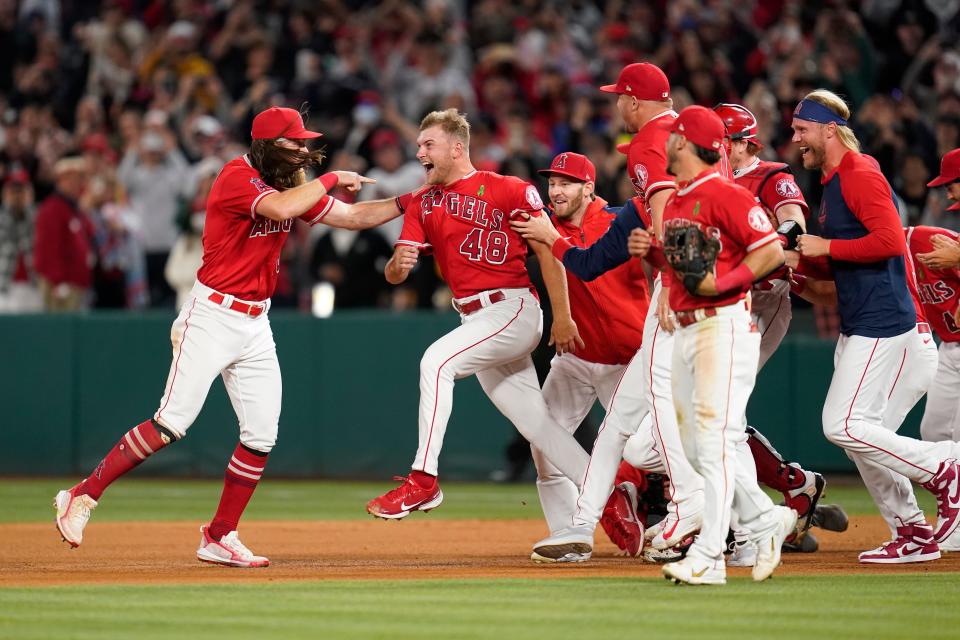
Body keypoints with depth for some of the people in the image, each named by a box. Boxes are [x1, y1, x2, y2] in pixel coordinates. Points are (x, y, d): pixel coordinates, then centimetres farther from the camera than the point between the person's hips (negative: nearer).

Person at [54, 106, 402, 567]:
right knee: (171, 424, -12)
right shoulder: (238, 178, -15)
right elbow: (282, 209, -33)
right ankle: (83, 497, -2)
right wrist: (331, 179, -20)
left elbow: (354, 216, 13)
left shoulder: (291, 186, 9)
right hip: (212, 317, -8)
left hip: (255, 325, 8)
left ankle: (219, 538, 12)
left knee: (262, 437, 2)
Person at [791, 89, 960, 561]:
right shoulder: (834, 182, 18)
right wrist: (803, 256, 6)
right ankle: (912, 534, 15)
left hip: (882, 323, -11)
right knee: (858, 432, 10)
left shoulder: (860, 174, -12)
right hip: (857, 326, 11)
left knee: (843, 426, -15)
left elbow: (891, 240, -24)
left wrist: (826, 246, -17)